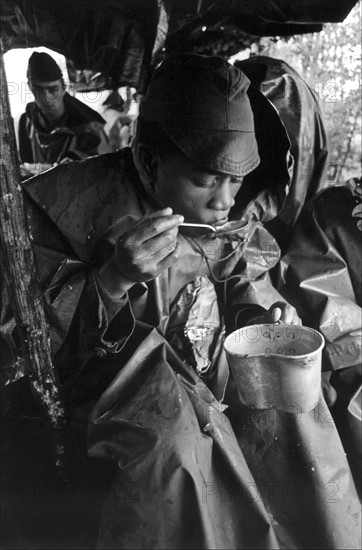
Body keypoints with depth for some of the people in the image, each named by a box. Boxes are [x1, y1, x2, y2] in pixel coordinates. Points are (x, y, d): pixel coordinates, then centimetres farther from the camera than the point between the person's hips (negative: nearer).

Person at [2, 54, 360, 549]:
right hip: (120, 369, -4)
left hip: (214, 358, 5)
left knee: (285, 401, -14)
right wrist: (113, 279, -31)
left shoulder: (236, 209, -3)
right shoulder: (69, 204, -17)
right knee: (174, 433, -29)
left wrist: (262, 314, -9)